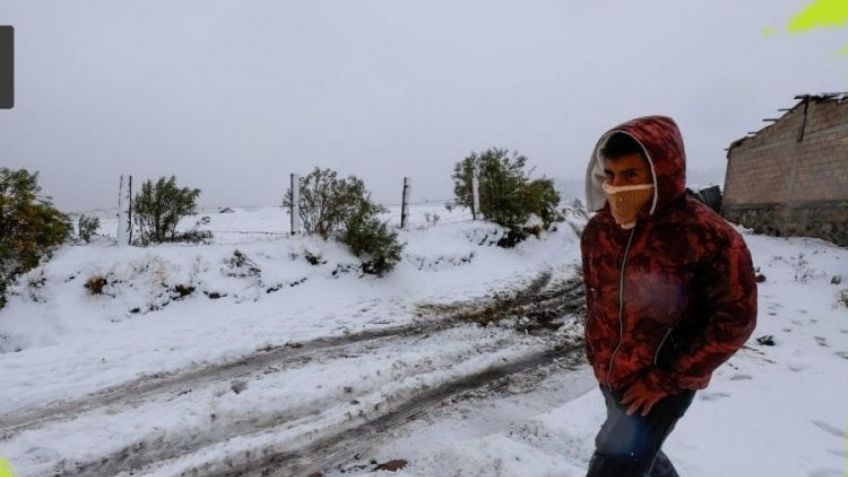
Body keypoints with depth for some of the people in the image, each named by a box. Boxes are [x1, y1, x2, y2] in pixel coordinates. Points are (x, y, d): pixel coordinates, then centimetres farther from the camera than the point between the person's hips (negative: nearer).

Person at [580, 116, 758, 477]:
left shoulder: (707, 236, -21)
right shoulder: (597, 231, -6)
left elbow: (735, 319, -16)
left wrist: (668, 380, -15)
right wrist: (597, 356, 9)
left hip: (663, 383, -5)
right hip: (610, 377, 6)